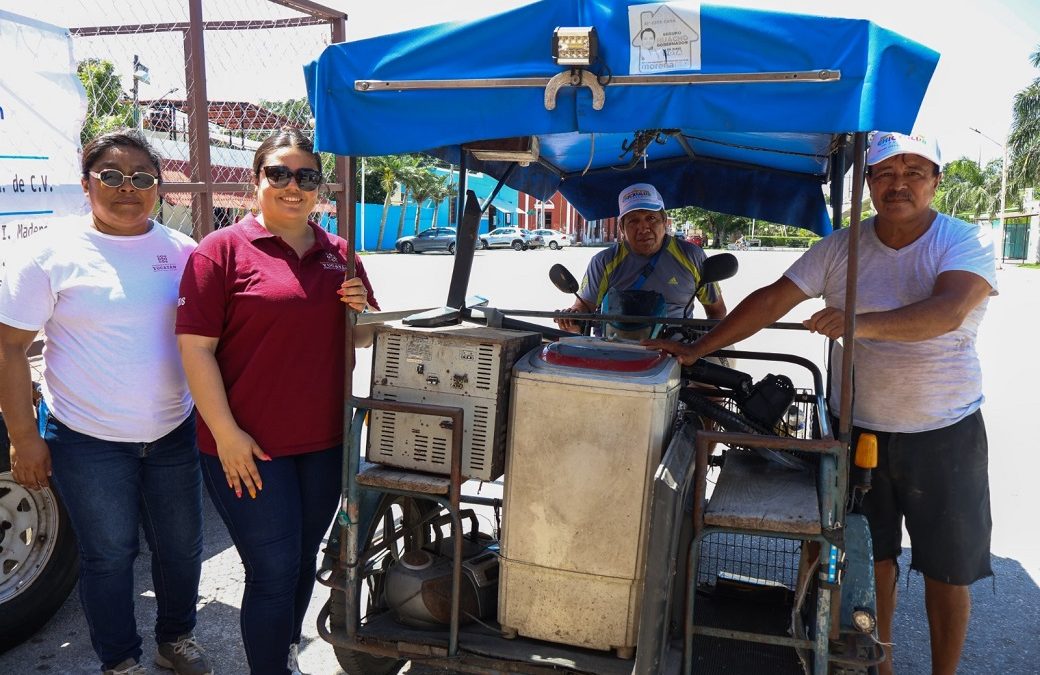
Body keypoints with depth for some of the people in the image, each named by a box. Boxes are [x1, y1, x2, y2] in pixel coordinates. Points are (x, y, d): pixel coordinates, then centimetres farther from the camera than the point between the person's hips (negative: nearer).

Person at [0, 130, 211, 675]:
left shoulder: (182, 251, 1)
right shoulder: (51, 252, -8)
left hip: (174, 432, 3)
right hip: (89, 441, -3)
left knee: (182, 546, 15)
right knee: (109, 554, 11)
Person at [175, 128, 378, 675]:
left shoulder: (339, 253, 10)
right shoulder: (223, 250, -7)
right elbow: (195, 347, -11)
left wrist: (361, 310, -5)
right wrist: (226, 434, -16)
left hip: (326, 442, 6)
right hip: (248, 447, -5)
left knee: (303, 559, 20)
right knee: (273, 573, 1)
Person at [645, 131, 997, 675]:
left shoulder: (967, 242, -9)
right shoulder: (840, 248, -1)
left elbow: (948, 310, -28)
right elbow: (770, 301, -6)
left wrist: (862, 323, -44)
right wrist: (697, 349, -12)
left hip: (946, 432, -2)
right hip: (860, 429, 2)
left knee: (947, 570, 9)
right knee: (870, 557, 12)